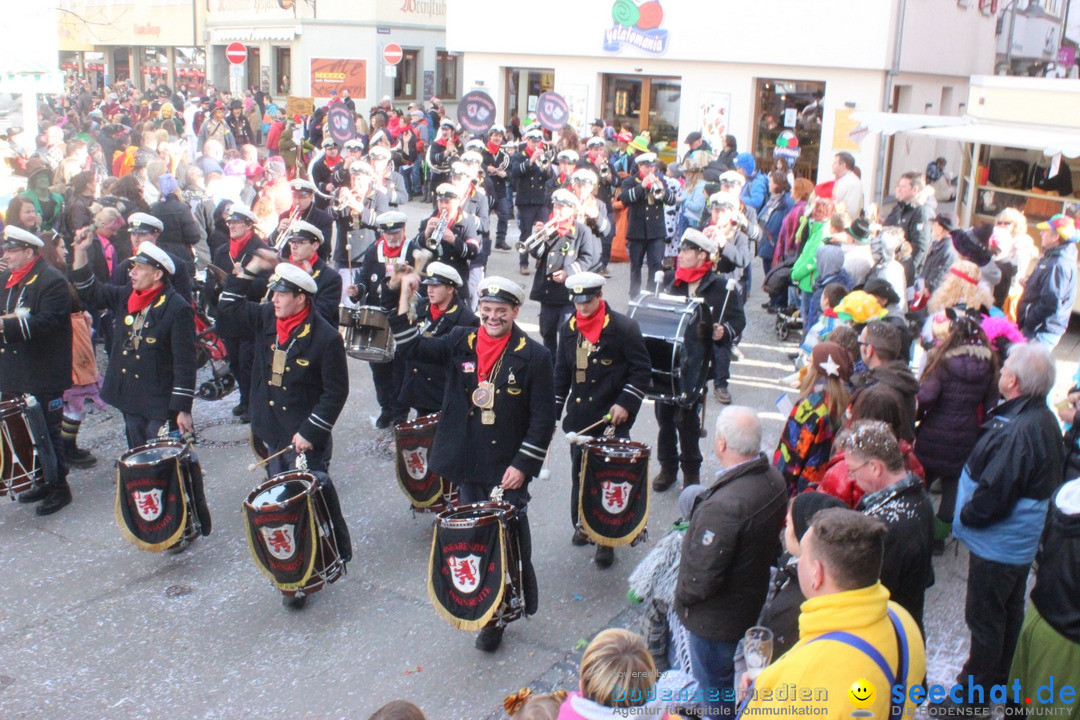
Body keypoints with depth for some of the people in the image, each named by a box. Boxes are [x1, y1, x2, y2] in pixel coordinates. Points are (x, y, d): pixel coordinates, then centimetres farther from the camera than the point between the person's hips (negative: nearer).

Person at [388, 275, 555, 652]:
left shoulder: (534, 356, -8)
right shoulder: (460, 343, 3)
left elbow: (544, 417, -8)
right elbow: (410, 347, 2)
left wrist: (522, 464, -13)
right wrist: (404, 301, -9)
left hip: (509, 469, -4)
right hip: (469, 467, 4)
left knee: (511, 543, 3)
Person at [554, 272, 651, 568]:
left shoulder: (624, 327, -9)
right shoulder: (568, 329, 7)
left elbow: (642, 370, -6)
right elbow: (562, 373, 15)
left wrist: (625, 403, -15)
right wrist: (552, 412, 12)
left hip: (613, 419, -5)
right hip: (579, 417, 5)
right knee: (579, 474, 11)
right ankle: (581, 525, 31)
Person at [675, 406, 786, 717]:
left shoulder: (724, 505, -37)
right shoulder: (774, 479, -10)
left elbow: (703, 578, -30)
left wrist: (683, 595, -10)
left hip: (715, 616, -8)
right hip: (754, 600, 8)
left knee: (715, 682, 16)